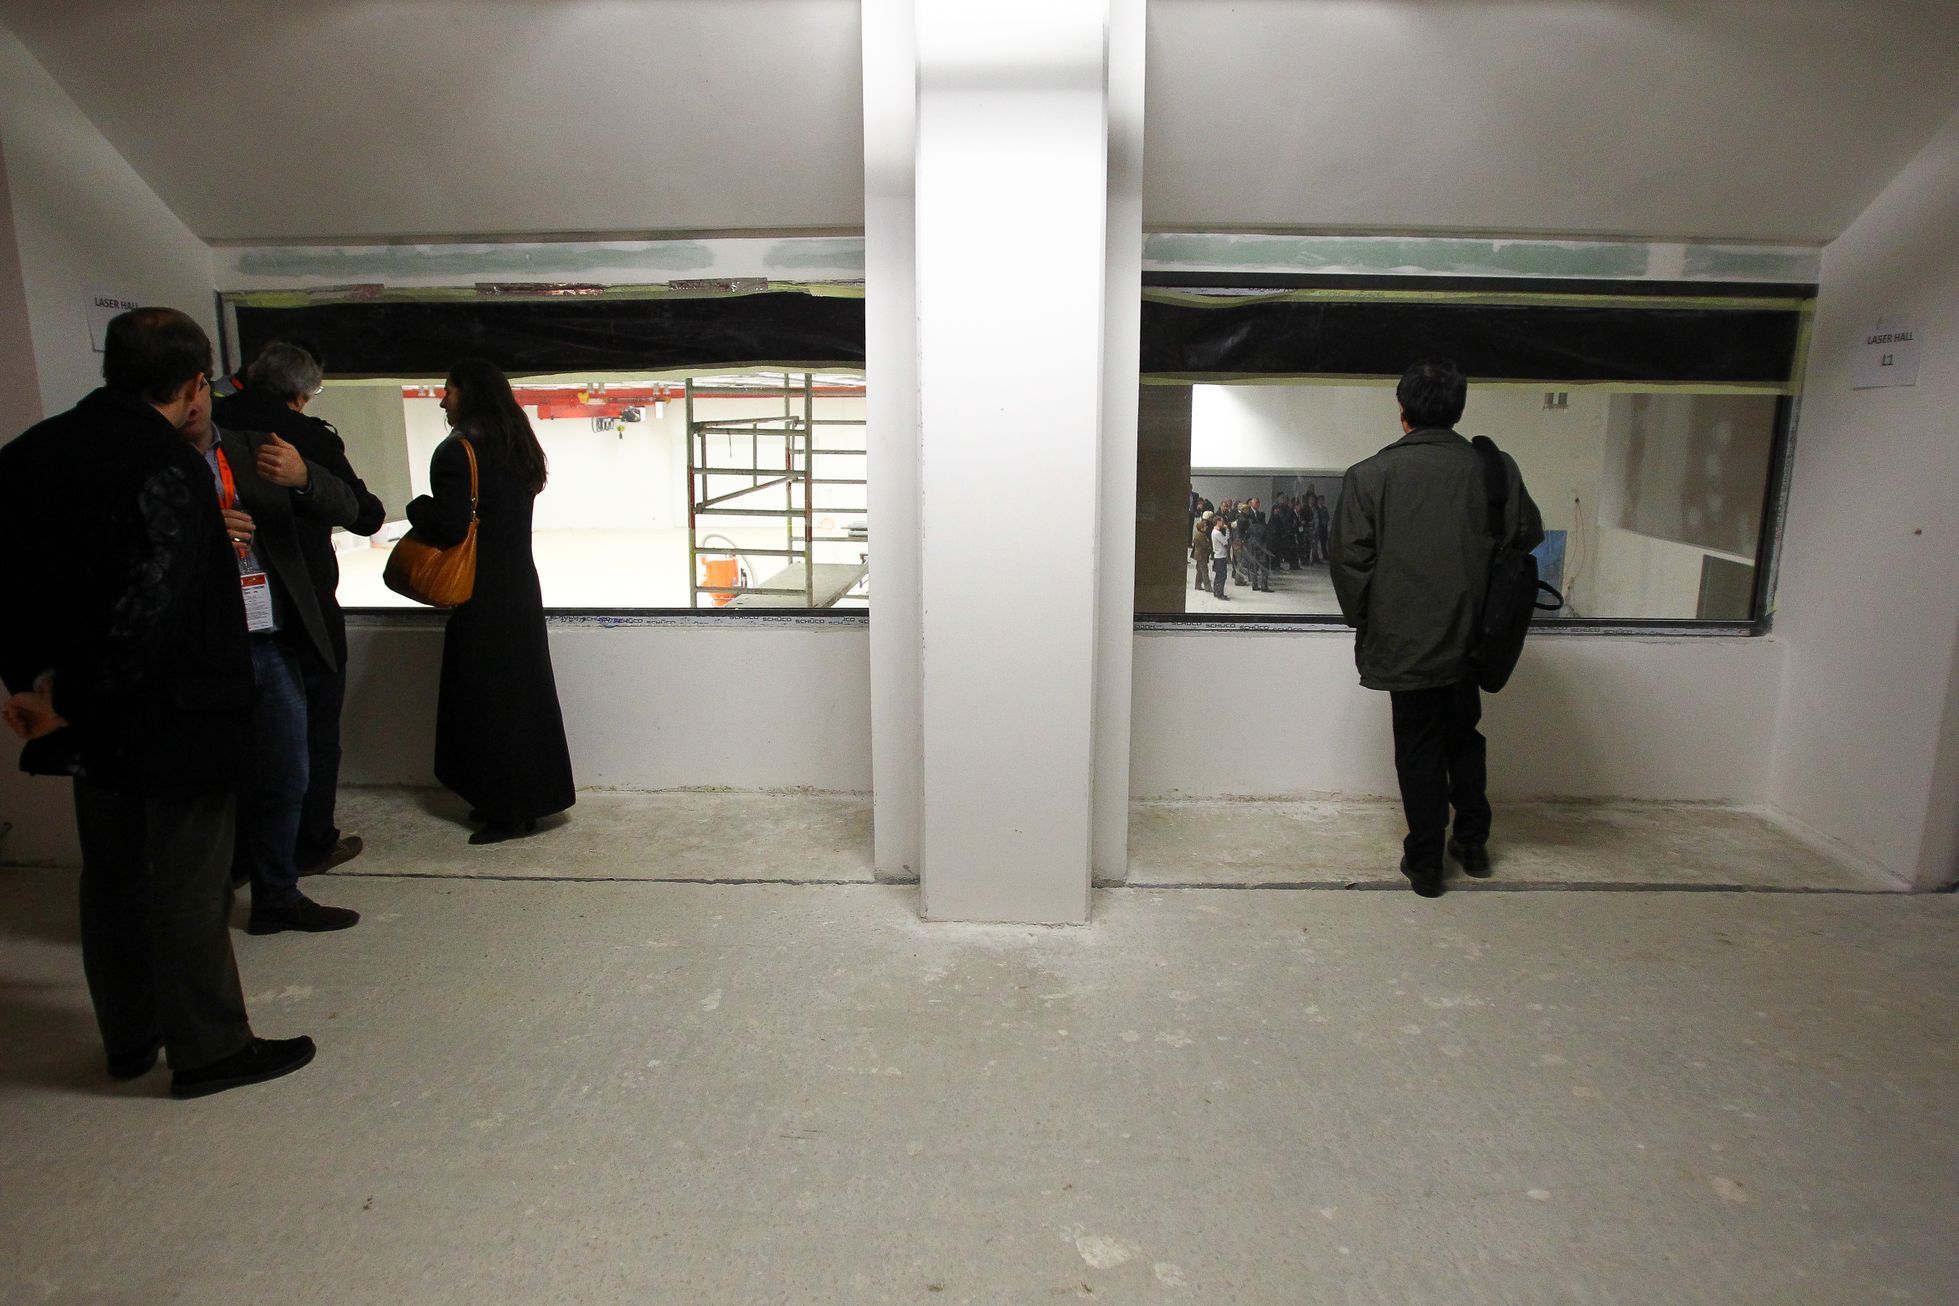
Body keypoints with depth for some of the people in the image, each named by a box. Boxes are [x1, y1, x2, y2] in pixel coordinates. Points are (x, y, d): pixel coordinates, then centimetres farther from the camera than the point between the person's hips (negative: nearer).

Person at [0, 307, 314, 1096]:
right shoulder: (167, 467, -21)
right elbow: (151, 608, -28)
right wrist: (70, 701, -16)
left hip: (91, 722, 8)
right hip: (173, 719, -8)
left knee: (111, 876, 19)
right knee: (188, 889, 5)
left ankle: (129, 1038, 34)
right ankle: (208, 1049, 19)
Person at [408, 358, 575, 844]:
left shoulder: (457, 452, -15)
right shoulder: (516, 447, 10)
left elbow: (449, 527, -20)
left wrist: (417, 508, -1)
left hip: (482, 601, -8)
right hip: (522, 589, 8)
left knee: (486, 700, 2)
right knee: (525, 694, 14)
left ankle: (505, 811, 10)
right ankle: (533, 798, 24)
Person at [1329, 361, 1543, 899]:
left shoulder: (1369, 475, -11)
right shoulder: (1495, 469, -4)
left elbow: (1350, 558, -11)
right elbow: (1528, 537, 6)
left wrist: (1364, 621, 2)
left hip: (1403, 639, -3)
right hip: (1469, 637, 3)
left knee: (1418, 747, 9)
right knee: (1464, 737, 22)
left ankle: (1425, 862, 16)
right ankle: (1472, 841, 32)